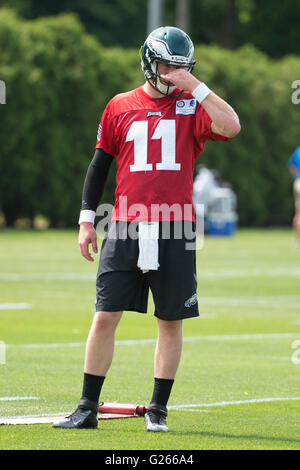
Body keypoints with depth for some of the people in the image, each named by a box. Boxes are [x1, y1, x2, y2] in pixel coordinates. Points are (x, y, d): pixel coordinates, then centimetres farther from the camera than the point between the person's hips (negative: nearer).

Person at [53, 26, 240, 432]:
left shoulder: (192, 107, 5)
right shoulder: (120, 107, 9)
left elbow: (231, 126, -15)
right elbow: (100, 164, 14)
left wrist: (194, 85, -13)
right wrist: (87, 219, 9)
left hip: (174, 230, 0)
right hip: (125, 230, 1)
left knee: (171, 321, 3)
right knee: (105, 317, -3)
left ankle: (158, 410, 14)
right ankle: (87, 408, 4)